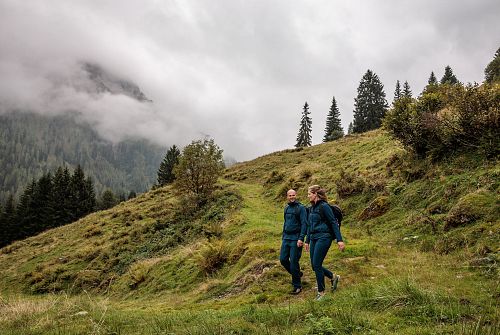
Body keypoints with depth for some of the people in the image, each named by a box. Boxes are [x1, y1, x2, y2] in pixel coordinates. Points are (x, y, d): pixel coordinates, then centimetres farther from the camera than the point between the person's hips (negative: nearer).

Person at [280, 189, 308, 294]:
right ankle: (297, 274, 29)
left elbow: (304, 224, -12)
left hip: (296, 239, -7)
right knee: (283, 259, 5)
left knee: (293, 262, -6)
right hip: (286, 238, 7)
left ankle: (297, 286, 7)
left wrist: (301, 238, -20)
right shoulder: (286, 208, 14)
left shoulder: (301, 208, -8)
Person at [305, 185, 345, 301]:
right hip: (314, 239, 8)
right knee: (314, 265, 8)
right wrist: (307, 241, 23)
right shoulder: (311, 208, 13)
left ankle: (321, 292, 7)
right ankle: (333, 277, 30)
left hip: (323, 238, -8)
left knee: (316, 265, -7)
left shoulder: (324, 206, -11)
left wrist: (339, 240, -16)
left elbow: (334, 223, -12)